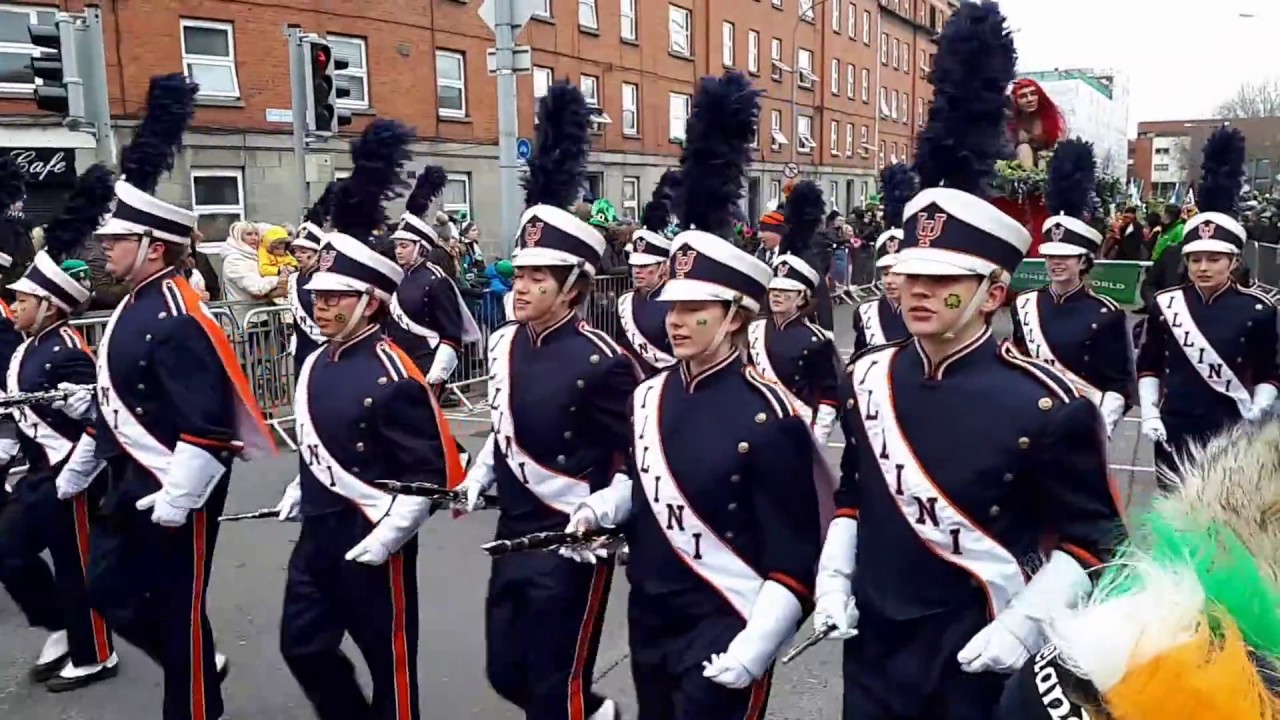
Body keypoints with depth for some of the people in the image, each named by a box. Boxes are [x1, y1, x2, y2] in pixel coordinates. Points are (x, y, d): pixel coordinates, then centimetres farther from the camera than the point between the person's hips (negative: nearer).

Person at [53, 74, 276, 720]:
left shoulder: (178, 320, -22)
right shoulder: (134, 307, 9)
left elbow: (207, 421, -26)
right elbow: (115, 397, 19)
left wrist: (177, 499, -24)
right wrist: (80, 468, 24)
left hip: (178, 491, -10)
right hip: (133, 482, 10)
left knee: (178, 608, 4)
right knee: (108, 590, 18)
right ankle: (199, 664, 36)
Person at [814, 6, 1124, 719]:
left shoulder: (1046, 404, -16)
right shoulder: (870, 379, -3)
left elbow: (1093, 539, -8)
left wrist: (1025, 623, -17)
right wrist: (833, 577, 1)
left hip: (978, 660, -4)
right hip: (872, 648, 4)